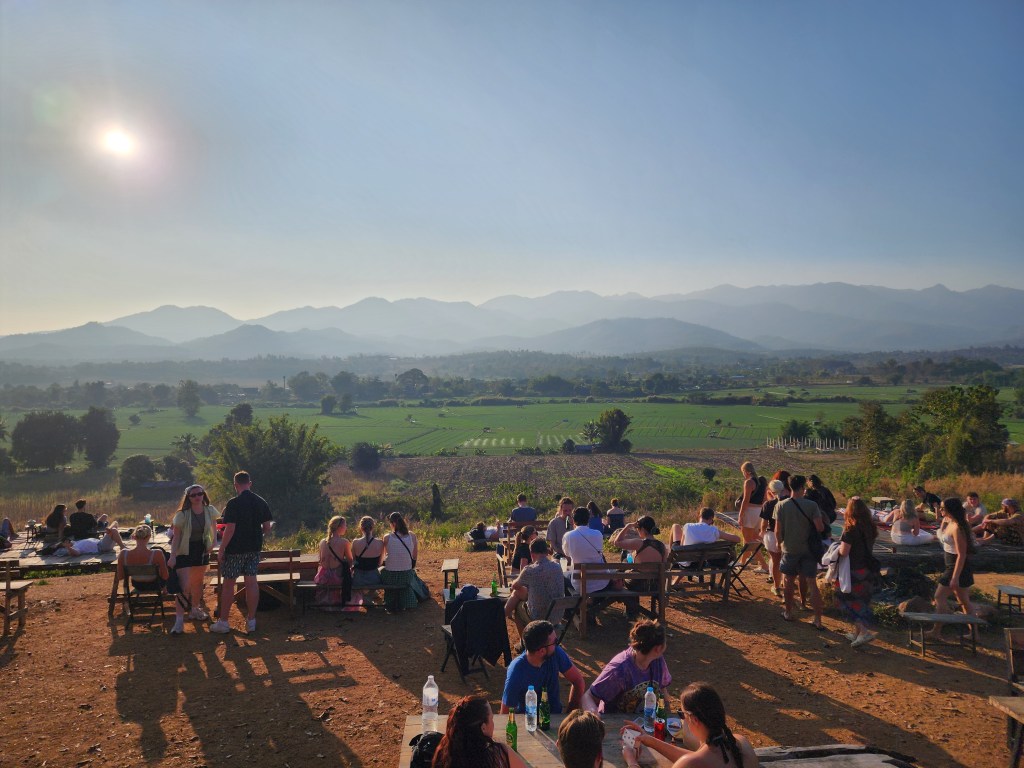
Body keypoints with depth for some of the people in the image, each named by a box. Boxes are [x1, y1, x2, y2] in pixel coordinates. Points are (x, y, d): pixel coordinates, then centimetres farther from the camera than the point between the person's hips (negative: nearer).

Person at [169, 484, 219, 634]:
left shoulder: (210, 511, -4)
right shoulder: (182, 514, -15)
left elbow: (213, 526, 15)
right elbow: (176, 536, -13)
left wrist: (214, 541, 0)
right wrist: (172, 556, -20)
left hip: (202, 551, 5)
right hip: (184, 552, -4)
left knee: (197, 582, 19)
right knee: (184, 586, -12)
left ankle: (195, 610, 39)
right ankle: (179, 621, -9)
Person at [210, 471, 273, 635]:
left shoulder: (233, 503, -13)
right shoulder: (261, 502, 2)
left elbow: (230, 529, -17)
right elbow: (267, 527, 5)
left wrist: (222, 549, -9)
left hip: (235, 549, -5)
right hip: (255, 548, 5)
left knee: (228, 584, 6)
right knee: (251, 582, 8)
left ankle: (223, 622, 12)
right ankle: (251, 621, 11)